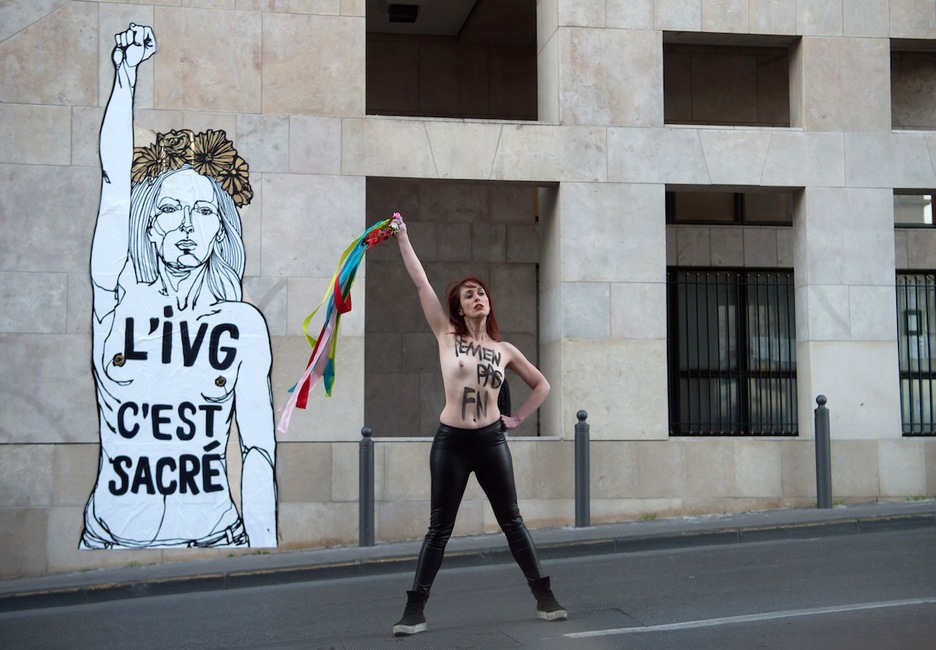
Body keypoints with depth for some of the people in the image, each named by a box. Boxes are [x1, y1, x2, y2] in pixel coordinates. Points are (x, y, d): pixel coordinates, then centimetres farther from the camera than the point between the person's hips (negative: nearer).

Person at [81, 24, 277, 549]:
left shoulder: (245, 323, -2)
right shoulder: (118, 301, -1)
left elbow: (259, 451, -3)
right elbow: (114, 183, -11)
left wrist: (265, 549, -9)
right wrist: (127, 76, -16)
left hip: (213, 536, 0)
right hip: (111, 536, 1)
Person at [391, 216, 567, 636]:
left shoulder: (505, 350, 5)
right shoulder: (447, 336, 0)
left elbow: (541, 385, 17)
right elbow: (421, 284, -3)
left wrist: (517, 419, 7)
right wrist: (403, 237, -4)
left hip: (491, 441, 2)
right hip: (450, 442, -1)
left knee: (511, 522, 9)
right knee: (440, 528, 3)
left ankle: (545, 599, 17)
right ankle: (414, 610, 10)